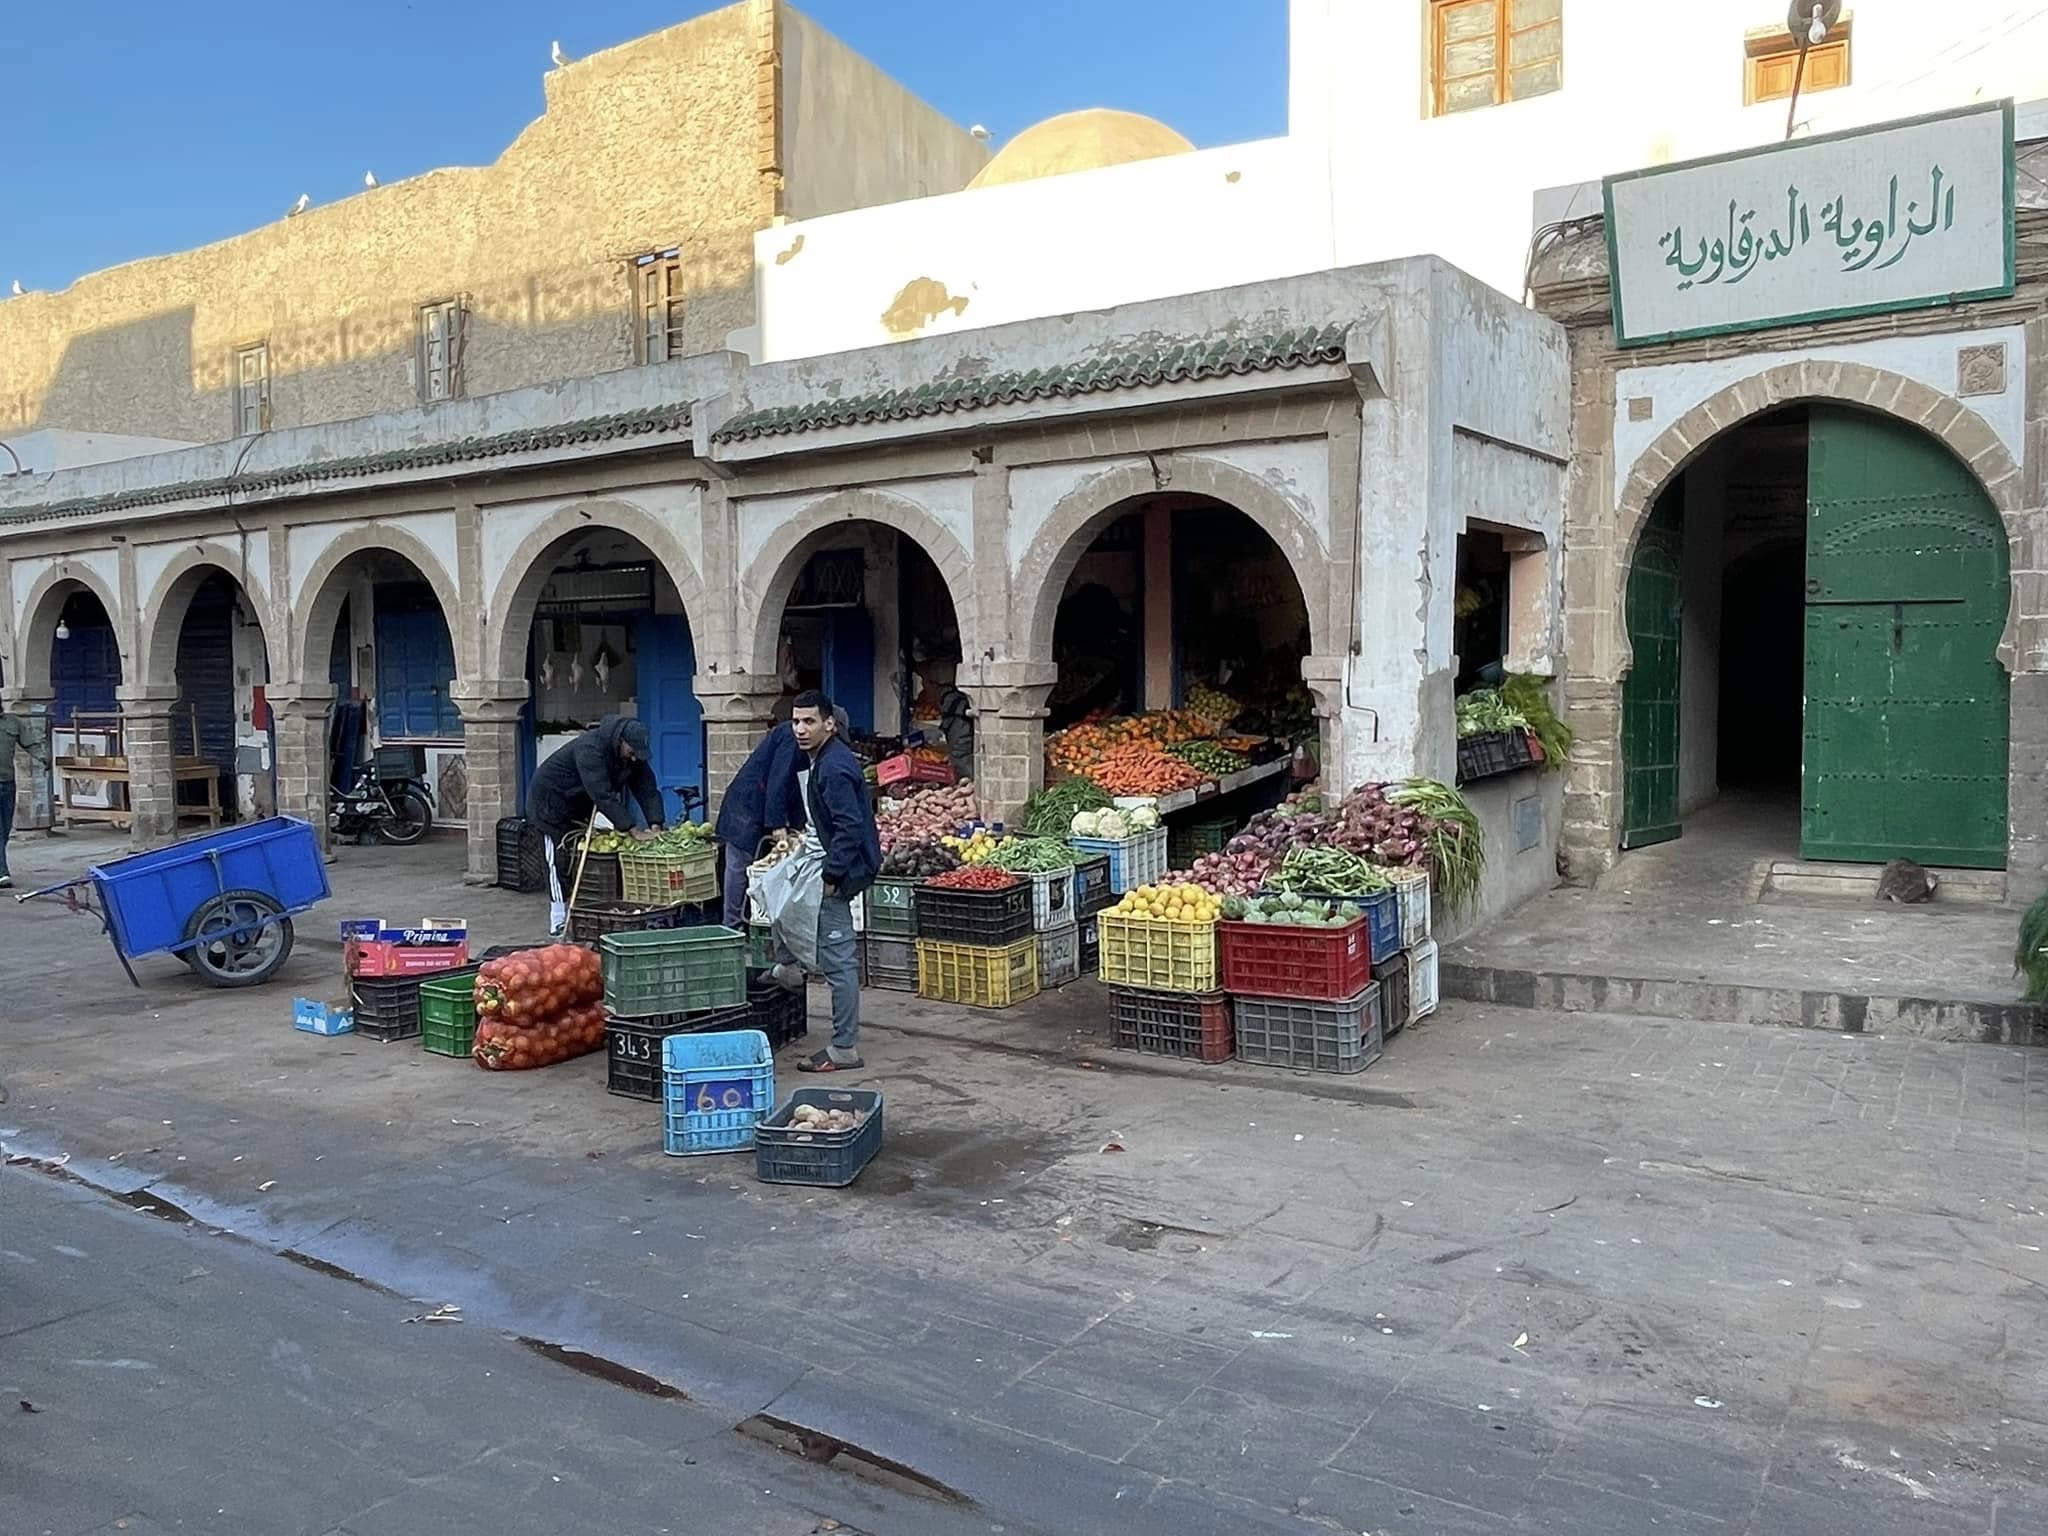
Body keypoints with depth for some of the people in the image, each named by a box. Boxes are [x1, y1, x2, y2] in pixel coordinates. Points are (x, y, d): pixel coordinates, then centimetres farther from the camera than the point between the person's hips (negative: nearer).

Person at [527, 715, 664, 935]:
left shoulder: (634, 755, -12)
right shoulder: (590, 749, -37)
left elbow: (647, 787, -13)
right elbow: (603, 795, -43)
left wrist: (655, 824, -28)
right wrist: (633, 830, -46)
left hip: (578, 805, 8)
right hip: (551, 801, -8)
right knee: (559, 860, -7)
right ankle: (559, 922, -3)